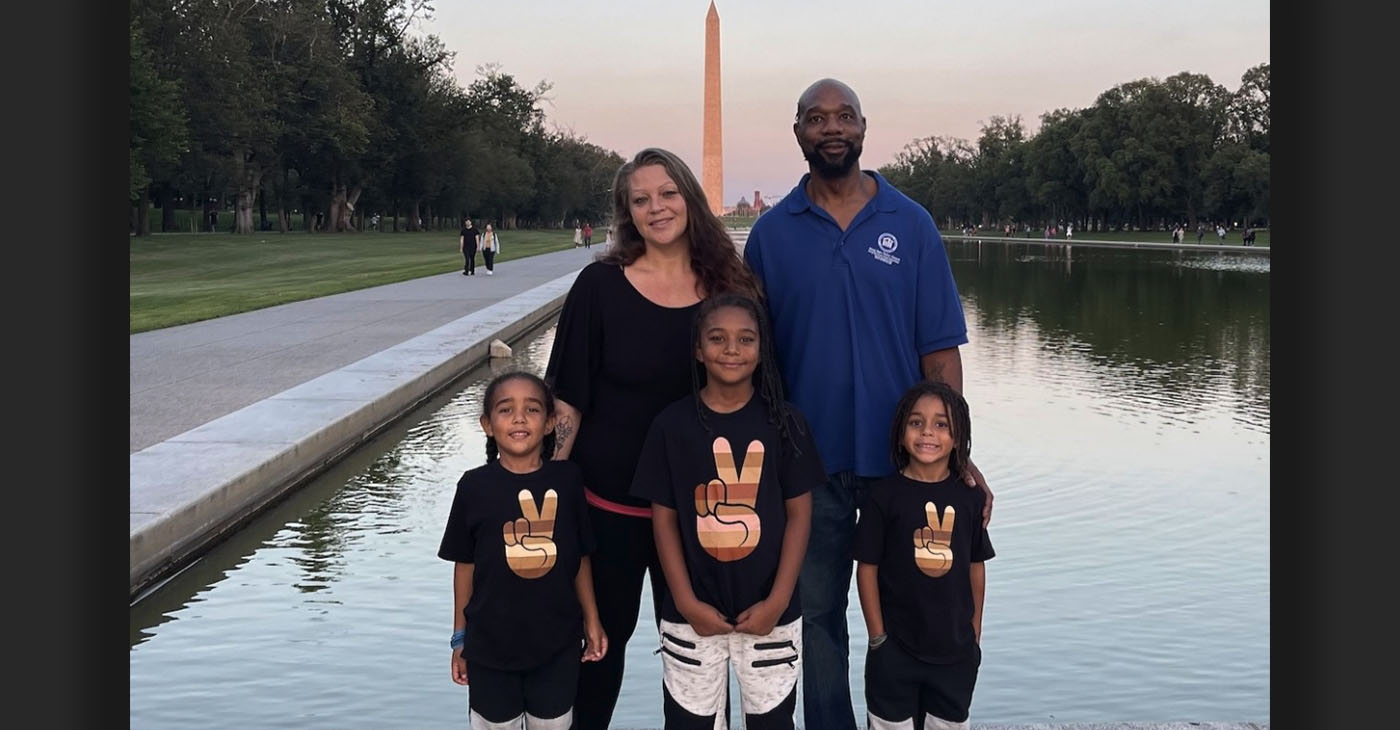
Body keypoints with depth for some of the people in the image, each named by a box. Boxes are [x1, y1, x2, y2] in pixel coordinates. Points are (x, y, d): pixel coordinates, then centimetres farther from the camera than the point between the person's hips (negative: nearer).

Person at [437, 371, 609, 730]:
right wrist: (460, 637, 3)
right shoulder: (475, 486, -10)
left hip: (558, 642, 1)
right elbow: (464, 565, -1)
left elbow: (580, 557, 2)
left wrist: (592, 621, 6)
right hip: (491, 644, -1)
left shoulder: (567, 479, -7)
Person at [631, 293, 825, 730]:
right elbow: (664, 518, -2)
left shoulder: (784, 422, -3)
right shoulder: (672, 423, -4)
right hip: (692, 613, 0)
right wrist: (686, 601, -8)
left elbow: (799, 514, -2)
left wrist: (777, 600, -9)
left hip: (769, 612, 0)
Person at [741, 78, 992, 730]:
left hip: (902, 456, 0)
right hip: (808, 460, 1)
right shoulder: (771, 233, 1)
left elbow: (939, 347, -2)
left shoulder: (911, 224, 0)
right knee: (816, 613, 12)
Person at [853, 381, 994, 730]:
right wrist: (877, 636, -8)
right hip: (895, 647, -3)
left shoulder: (970, 497, -1)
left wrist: (975, 632, 7)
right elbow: (867, 568, -8)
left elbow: (977, 566, 6)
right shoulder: (885, 495, -10)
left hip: (956, 647, 3)